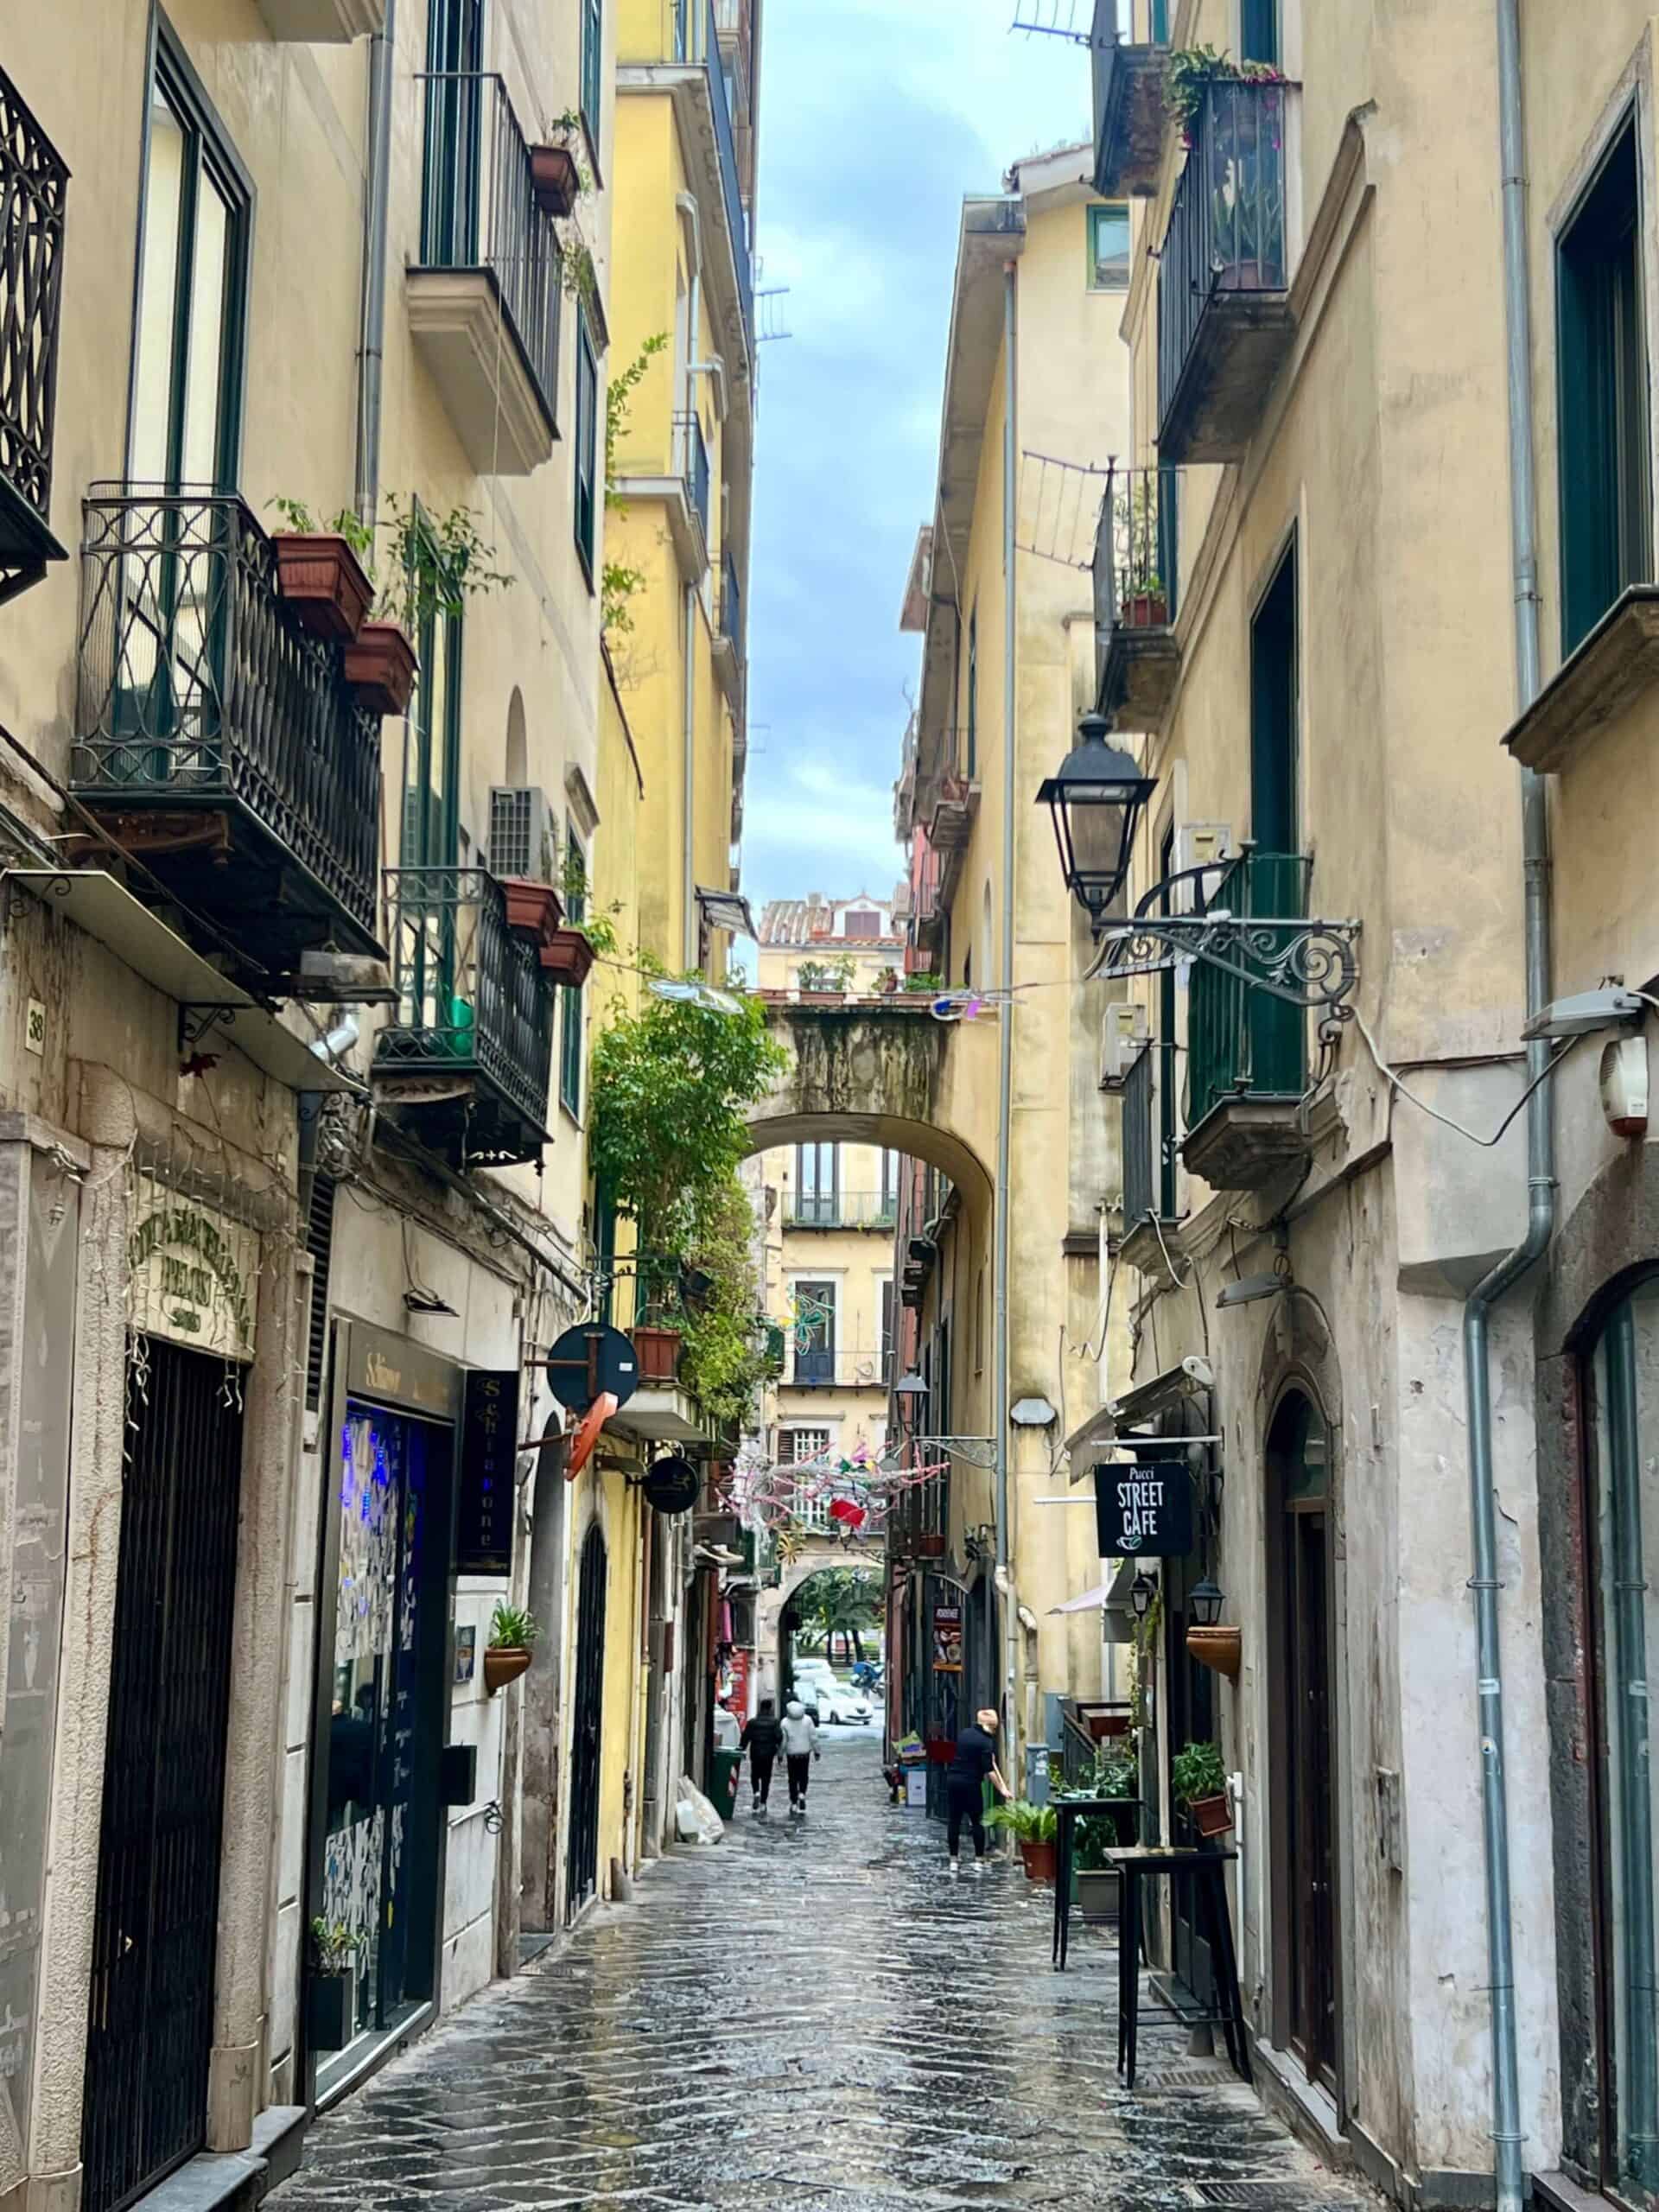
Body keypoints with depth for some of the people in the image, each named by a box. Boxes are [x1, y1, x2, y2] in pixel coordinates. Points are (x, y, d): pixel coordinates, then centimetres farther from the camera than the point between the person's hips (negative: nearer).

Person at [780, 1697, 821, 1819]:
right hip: (805, 1753, 1)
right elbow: (813, 1737, -5)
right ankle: (802, 1794, -6)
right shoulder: (808, 1720, -8)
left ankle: (794, 1803, 7)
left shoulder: (785, 1722, -11)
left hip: (792, 1754, -1)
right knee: (804, 1777, 16)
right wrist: (817, 1751, 5)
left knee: (793, 1779, 8)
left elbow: (783, 1741, -9)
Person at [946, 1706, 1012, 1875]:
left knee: (954, 1821, 7)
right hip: (970, 1783, -5)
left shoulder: (964, 1734, 8)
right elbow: (989, 1769, -15)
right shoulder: (985, 1741, -11)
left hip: (953, 1779, 5)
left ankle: (954, 1861, 8)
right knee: (977, 1822, 6)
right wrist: (1002, 1790, -12)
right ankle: (979, 1860, 6)